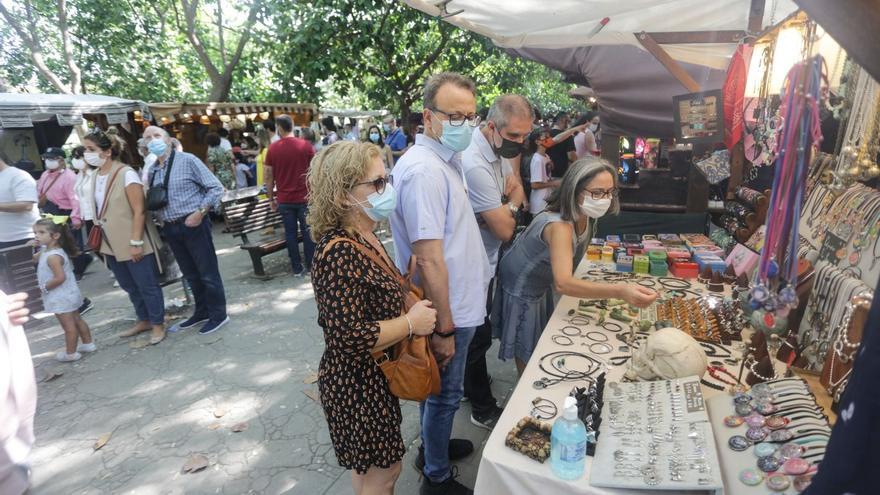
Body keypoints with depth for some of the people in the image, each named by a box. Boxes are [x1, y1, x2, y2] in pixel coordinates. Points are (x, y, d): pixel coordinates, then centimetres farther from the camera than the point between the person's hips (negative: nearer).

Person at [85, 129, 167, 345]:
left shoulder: (125, 173, -16)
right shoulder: (96, 176, 7)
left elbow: (139, 211, -18)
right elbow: (98, 211, 13)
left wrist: (136, 243, -21)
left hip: (132, 244, -8)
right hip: (112, 245, 8)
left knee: (147, 285, 4)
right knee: (129, 287, 18)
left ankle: (158, 325, 17)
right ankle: (144, 320, 34)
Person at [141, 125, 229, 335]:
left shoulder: (187, 160, -8)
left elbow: (216, 188, -10)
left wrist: (200, 212, -16)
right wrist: (159, 218, 1)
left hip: (193, 225, -6)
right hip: (170, 228, 6)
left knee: (208, 272, 2)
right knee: (190, 274, 17)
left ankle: (218, 314, 14)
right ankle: (202, 312, 31)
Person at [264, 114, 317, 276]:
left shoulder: (273, 149, -1)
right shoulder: (306, 145, -4)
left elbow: (269, 177, 2)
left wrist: (271, 199, 11)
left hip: (284, 200, 1)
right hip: (305, 197, -1)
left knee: (290, 233, 7)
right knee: (308, 232, 7)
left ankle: (297, 268, 12)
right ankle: (310, 266, 12)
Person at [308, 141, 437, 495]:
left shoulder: (363, 237, 1)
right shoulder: (340, 254, -29)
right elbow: (350, 339, -33)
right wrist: (412, 323, -22)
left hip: (372, 376, 9)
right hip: (359, 384, -9)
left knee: (370, 465, 27)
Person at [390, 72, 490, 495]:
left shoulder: (446, 160, 8)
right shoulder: (424, 169, -25)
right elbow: (429, 259, -27)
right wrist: (445, 327, -23)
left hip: (455, 303, 9)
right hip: (447, 310, -9)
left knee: (439, 389, 25)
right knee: (445, 394, 10)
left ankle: (433, 446, 47)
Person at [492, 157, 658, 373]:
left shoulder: (586, 216, -12)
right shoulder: (559, 226, -39)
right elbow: (563, 283, -54)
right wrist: (620, 291, -62)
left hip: (542, 284, 8)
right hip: (521, 288, -8)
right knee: (526, 350, 10)